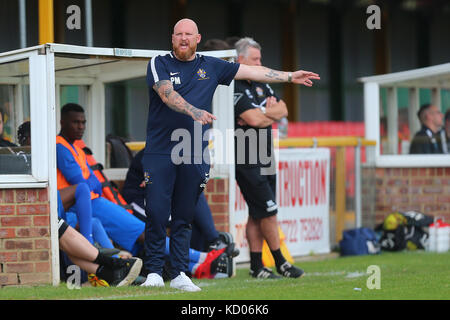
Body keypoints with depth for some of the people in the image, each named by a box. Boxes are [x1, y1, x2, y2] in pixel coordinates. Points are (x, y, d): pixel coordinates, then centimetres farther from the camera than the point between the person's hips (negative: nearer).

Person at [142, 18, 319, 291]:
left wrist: (289, 76, 18)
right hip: (160, 152, -3)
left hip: (194, 156, 3)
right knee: (156, 213, -8)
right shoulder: (160, 64, 2)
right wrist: (195, 112, -30)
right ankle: (154, 272, 0)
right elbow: (167, 94, -14)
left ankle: (179, 274, 10)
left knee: (184, 217, 5)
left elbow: (250, 71, 18)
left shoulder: (211, 66, 13)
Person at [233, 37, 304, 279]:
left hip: (265, 157, 9)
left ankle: (256, 266, 12)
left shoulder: (260, 84, 16)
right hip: (246, 159, -9)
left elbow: (282, 110, 10)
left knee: (258, 214, 9)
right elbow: (254, 119, -22)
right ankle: (279, 262, 1)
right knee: (268, 210, -8)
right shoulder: (234, 88, -14)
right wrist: (270, 114, -1)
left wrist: (262, 113, -9)